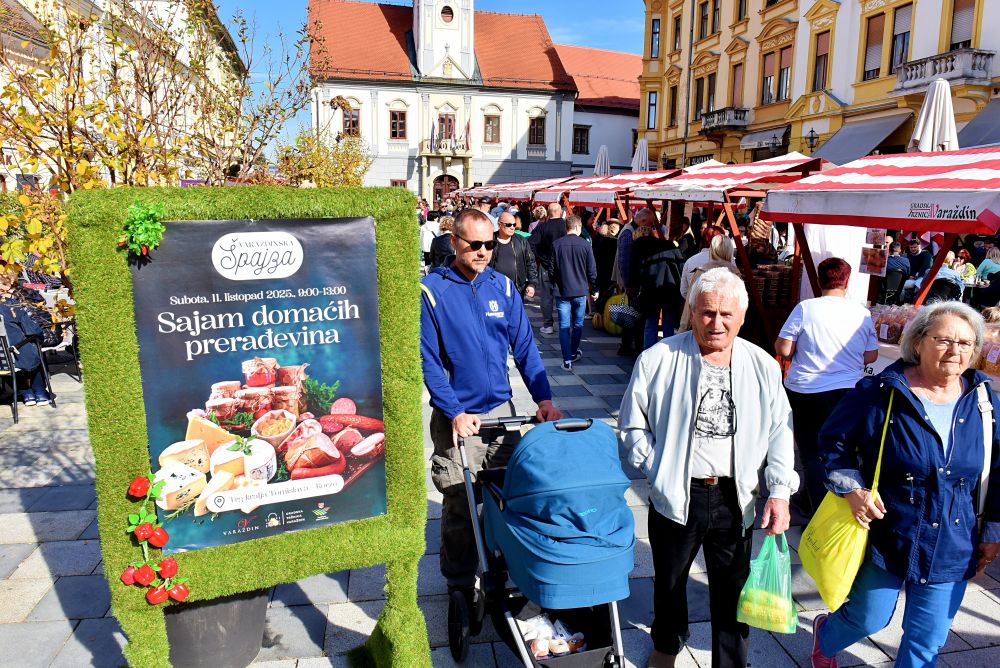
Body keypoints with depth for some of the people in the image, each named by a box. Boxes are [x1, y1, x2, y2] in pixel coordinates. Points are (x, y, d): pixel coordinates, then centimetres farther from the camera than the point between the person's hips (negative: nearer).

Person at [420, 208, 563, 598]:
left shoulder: (503, 286, 4)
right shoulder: (432, 289, -8)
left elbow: (525, 347, 5)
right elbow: (428, 359, -10)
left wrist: (543, 397, -6)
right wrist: (455, 412, -17)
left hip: (501, 410, 4)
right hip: (456, 418, -3)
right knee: (459, 505, 6)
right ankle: (460, 584, 27)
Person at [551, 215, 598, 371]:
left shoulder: (556, 244, -4)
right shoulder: (585, 245, -7)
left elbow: (552, 269, 2)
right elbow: (592, 270, -2)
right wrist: (594, 290, 11)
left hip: (562, 292, 0)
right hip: (580, 291, 0)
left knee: (564, 326, 1)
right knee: (578, 324, 18)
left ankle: (567, 360, -3)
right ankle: (573, 353, 33)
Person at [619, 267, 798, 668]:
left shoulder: (763, 366, 0)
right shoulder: (659, 359, -8)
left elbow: (780, 432, 5)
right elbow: (633, 425, -2)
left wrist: (779, 491, -2)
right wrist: (657, 468, -10)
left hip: (734, 499, 1)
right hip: (676, 495, 0)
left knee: (732, 591, 11)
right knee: (669, 581, 21)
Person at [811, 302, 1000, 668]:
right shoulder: (881, 393, -14)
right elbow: (834, 439, -4)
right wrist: (852, 488, -15)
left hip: (951, 551, 3)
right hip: (885, 538, -3)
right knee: (868, 619, 14)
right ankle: (825, 633, 48)